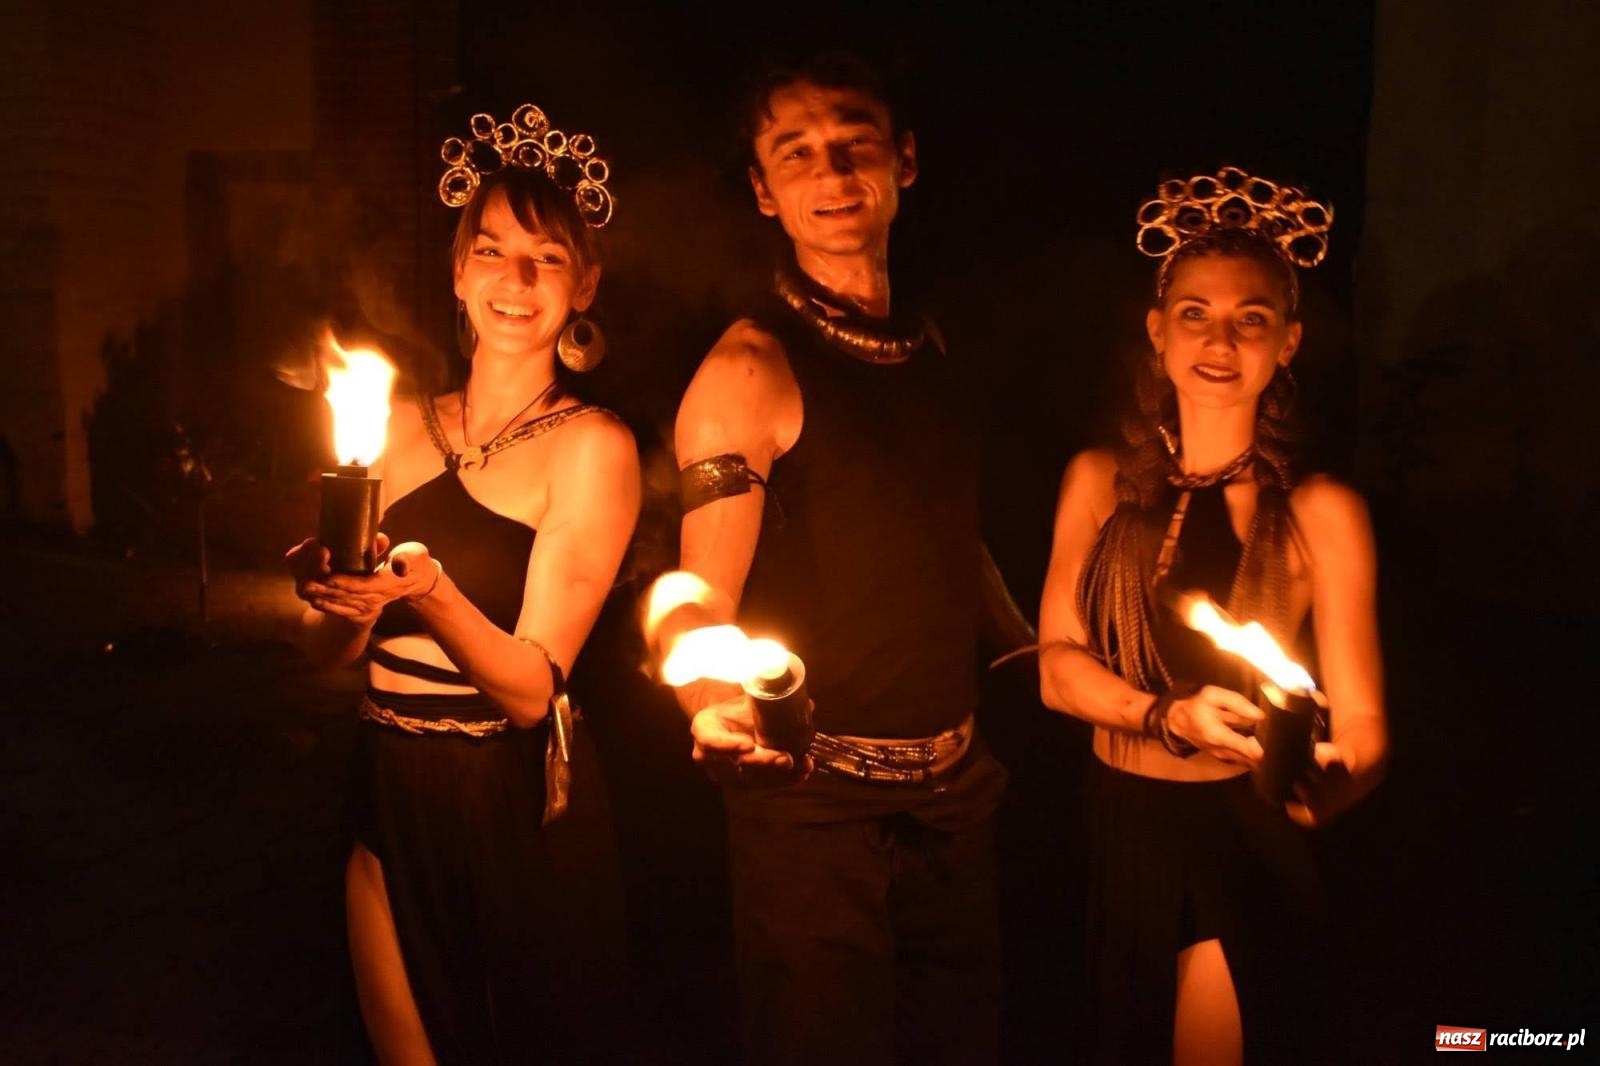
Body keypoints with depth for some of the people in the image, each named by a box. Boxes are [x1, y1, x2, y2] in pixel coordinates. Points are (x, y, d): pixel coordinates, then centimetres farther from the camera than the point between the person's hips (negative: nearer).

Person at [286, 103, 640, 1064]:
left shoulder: (593, 445, -12)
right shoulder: (400, 426, 2)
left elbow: (532, 687, -16)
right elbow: (330, 650, 2)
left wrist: (429, 595, -32)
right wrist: (341, 595, -19)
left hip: (520, 815, -4)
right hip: (392, 801, 4)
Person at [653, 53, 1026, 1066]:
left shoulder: (929, 345, 8)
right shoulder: (750, 368, -13)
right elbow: (701, 601, -15)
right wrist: (713, 701, -34)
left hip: (956, 793, 7)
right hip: (816, 802, -6)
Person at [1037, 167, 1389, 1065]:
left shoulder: (1318, 511, -13)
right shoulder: (1101, 482, -3)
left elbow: (1361, 724, -16)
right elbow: (1058, 665, -7)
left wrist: (1324, 784, -39)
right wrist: (1170, 716, -24)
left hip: (1248, 841, -3)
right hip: (1115, 831, 3)